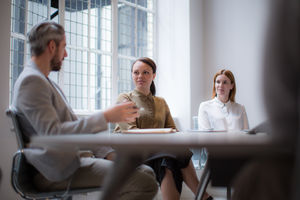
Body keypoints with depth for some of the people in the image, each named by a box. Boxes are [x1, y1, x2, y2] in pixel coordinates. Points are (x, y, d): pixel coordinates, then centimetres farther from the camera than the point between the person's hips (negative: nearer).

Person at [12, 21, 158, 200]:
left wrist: (110, 153, 7)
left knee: (146, 172, 3)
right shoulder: (31, 81, -11)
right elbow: (53, 134, -24)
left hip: (72, 161, 10)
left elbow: (77, 126, 21)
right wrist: (105, 117, -22)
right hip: (56, 173, -10)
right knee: (145, 183, -22)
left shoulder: (48, 83, 23)